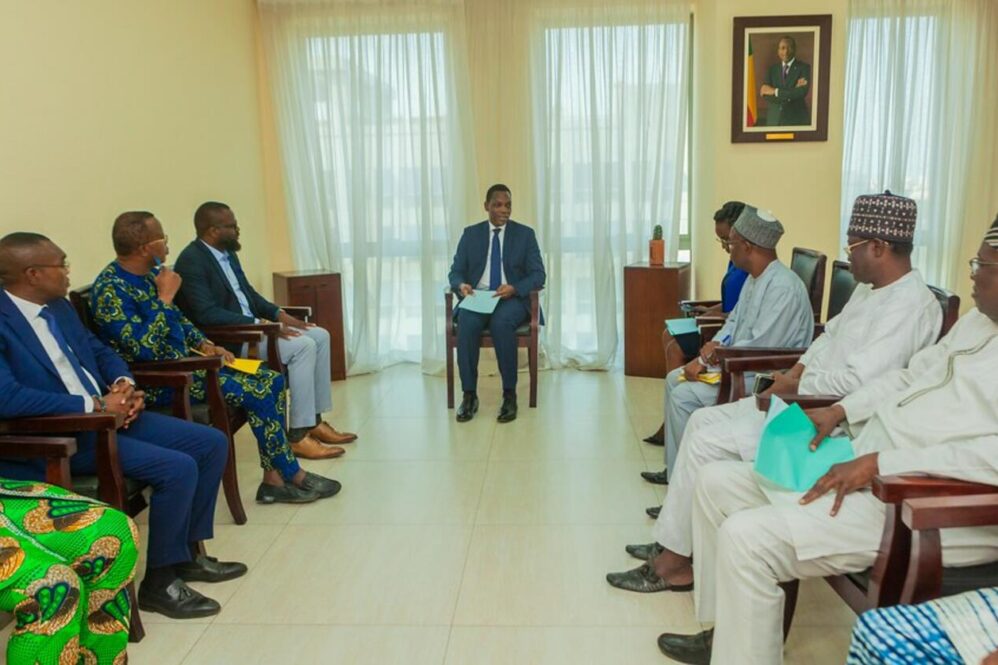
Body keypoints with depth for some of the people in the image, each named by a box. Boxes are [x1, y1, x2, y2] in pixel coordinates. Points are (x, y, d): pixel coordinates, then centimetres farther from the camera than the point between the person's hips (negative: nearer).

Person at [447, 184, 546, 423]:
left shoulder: (525, 234, 6)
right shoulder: (470, 233, 11)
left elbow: (538, 275, 0)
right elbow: (456, 271, 8)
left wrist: (514, 288, -20)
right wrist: (461, 285, -17)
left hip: (513, 298, -1)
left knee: (501, 323, -36)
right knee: (467, 323, -32)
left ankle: (509, 395, -25)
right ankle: (469, 395, -24)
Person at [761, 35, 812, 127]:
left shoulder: (804, 67, 1)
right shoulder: (772, 69, 10)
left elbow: (802, 92, -14)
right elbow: (766, 95, -3)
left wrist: (775, 91, -13)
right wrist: (793, 90, -13)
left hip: (796, 120, -3)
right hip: (774, 120, 3)